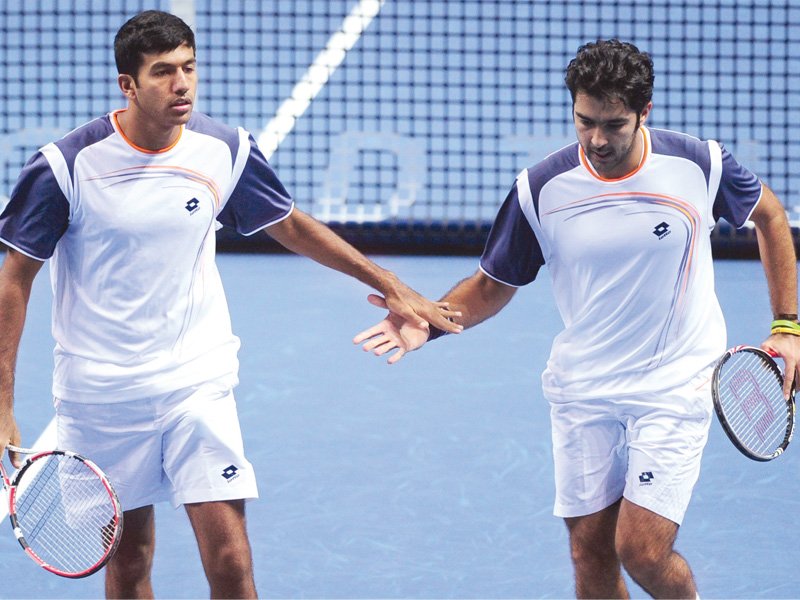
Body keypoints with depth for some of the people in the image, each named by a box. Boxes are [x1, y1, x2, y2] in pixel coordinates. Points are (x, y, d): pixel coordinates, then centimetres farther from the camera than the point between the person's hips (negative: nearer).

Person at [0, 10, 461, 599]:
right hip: (101, 391, -1)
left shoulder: (226, 150, -4)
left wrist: (390, 285, 14)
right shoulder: (68, 165, -12)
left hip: (199, 380, 1)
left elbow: (291, 225, 13)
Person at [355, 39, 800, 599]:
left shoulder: (700, 163, -11)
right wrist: (427, 322, -16)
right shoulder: (540, 190, -10)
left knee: (643, 551, -12)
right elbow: (492, 285, 3)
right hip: (582, 393, 2)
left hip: (674, 388, -2)